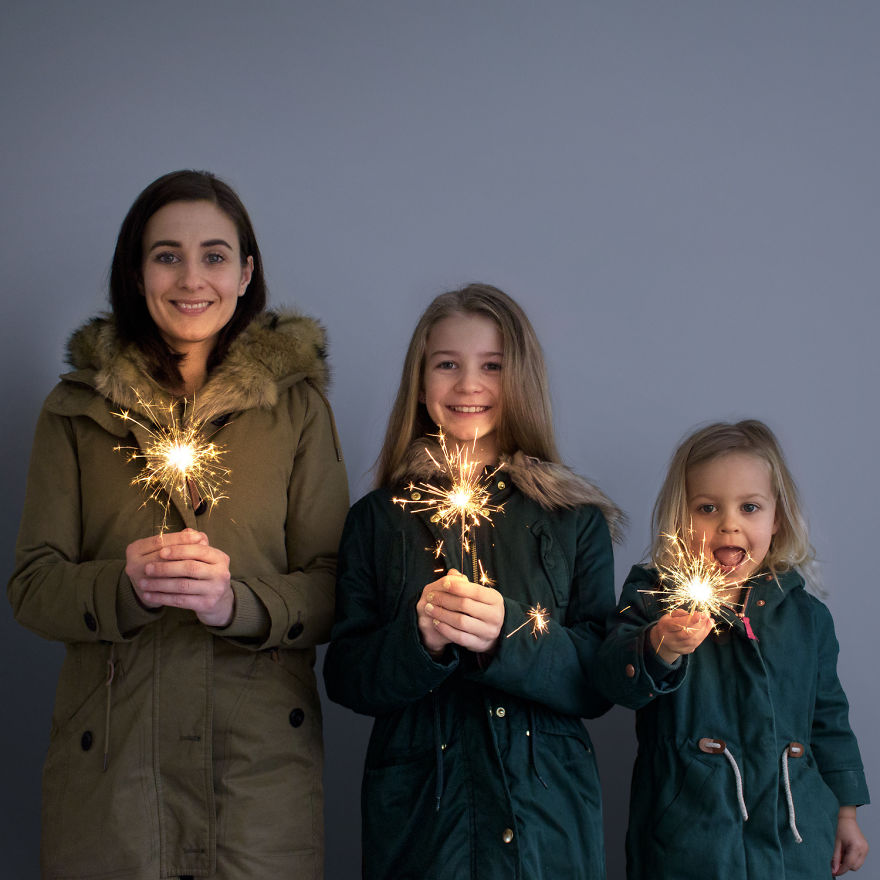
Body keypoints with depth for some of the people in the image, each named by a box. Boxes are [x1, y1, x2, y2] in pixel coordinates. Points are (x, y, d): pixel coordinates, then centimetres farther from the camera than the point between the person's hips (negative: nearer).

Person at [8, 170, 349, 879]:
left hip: (260, 758, 0)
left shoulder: (296, 403, 4)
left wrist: (239, 602, -20)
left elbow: (334, 584, 0)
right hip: (110, 760, 1)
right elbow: (33, 586, 2)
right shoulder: (77, 408, 7)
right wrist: (125, 584, -19)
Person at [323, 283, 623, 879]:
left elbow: (598, 684, -4)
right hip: (416, 809, 0)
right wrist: (418, 636, -21)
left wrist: (509, 634, -21)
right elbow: (346, 679, -2)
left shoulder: (575, 518, 0)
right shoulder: (378, 519, 1)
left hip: (544, 812, 0)